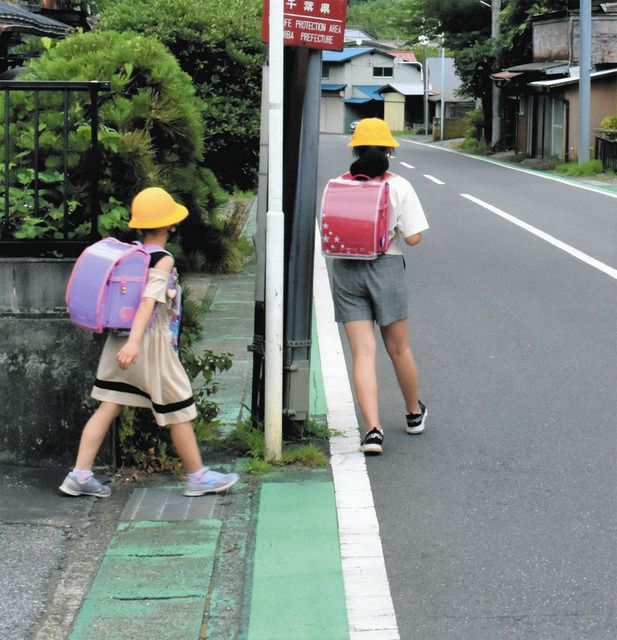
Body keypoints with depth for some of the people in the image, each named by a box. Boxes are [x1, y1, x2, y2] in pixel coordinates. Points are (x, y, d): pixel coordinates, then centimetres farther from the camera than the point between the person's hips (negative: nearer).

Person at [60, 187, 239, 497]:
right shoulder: (163, 260, -16)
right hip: (151, 343, -7)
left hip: (120, 340, 7)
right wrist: (135, 341, -37)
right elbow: (148, 300, -27)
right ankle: (197, 477, 17)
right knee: (179, 410, 6)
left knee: (108, 407, 7)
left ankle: (80, 474, 3)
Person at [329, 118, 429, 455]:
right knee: (399, 349, 16)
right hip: (386, 268, -1)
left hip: (345, 271, 1)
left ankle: (373, 429, -10)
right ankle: (414, 414, 36)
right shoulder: (399, 186, -6)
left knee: (362, 353, 1)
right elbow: (413, 237, -8)